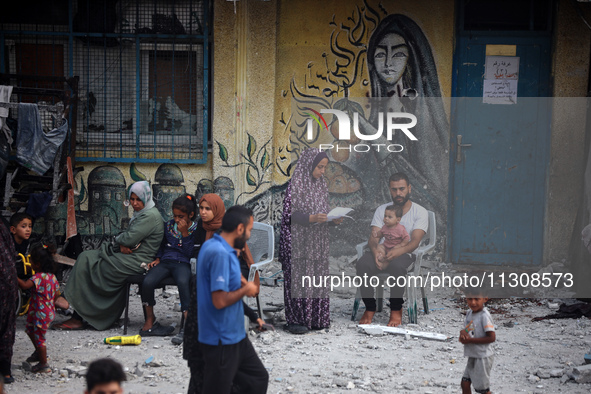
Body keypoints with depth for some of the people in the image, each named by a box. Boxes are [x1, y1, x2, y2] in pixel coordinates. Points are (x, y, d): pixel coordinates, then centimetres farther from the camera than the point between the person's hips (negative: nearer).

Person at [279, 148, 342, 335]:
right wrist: (311, 218, -24)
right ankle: (295, 320, 0)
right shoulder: (296, 184, -11)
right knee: (298, 276, -4)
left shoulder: (321, 184, 12)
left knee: (317, 276, 7)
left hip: (317, 241, 7)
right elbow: (288, 214, -14)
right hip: (299, 240, -7)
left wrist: (333, 218, -2)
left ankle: (316, 319, 14)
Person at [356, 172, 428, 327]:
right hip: (381, 251, 3)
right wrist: (376, 253, -23)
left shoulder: (420, 212, 3)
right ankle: (369, 308, -16)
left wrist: (398, 251, -34)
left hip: (404, 254, -3)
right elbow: (373, 238, 2)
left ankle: (396, 310, -20)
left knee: (397, 266, -40)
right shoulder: (382, 209, 13)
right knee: (362, 264, -31)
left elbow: (415, 241, -11)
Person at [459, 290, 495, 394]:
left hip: (483, 357, -8)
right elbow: (466, 329, 16)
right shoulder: (469, 313, 4)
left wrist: (470, 340, -21)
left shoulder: (484, 316, -20)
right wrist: (463, 332, -10)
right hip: (472, 356, 8)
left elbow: (492, 337, -23)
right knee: (465, 383, 11)